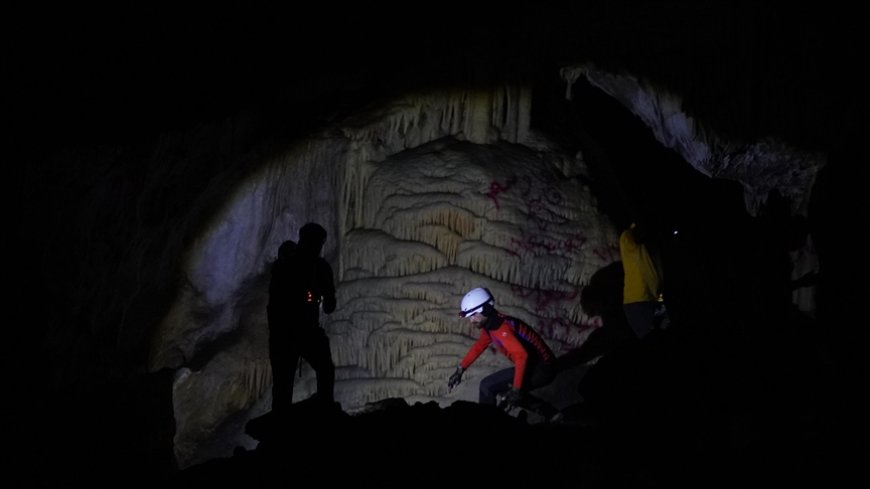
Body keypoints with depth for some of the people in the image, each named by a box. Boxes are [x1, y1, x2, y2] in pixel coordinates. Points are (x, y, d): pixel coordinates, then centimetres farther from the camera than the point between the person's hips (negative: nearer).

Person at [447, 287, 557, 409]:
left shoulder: (500, 328, -22)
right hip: (540, 366, 10)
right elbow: (478, 346, 24)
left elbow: (521, 355, -34)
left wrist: (516, 389, -32)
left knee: (487, 386, -13)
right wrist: (460, 370, 21)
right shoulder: (491, 325, 9)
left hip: (541, 369, -10)